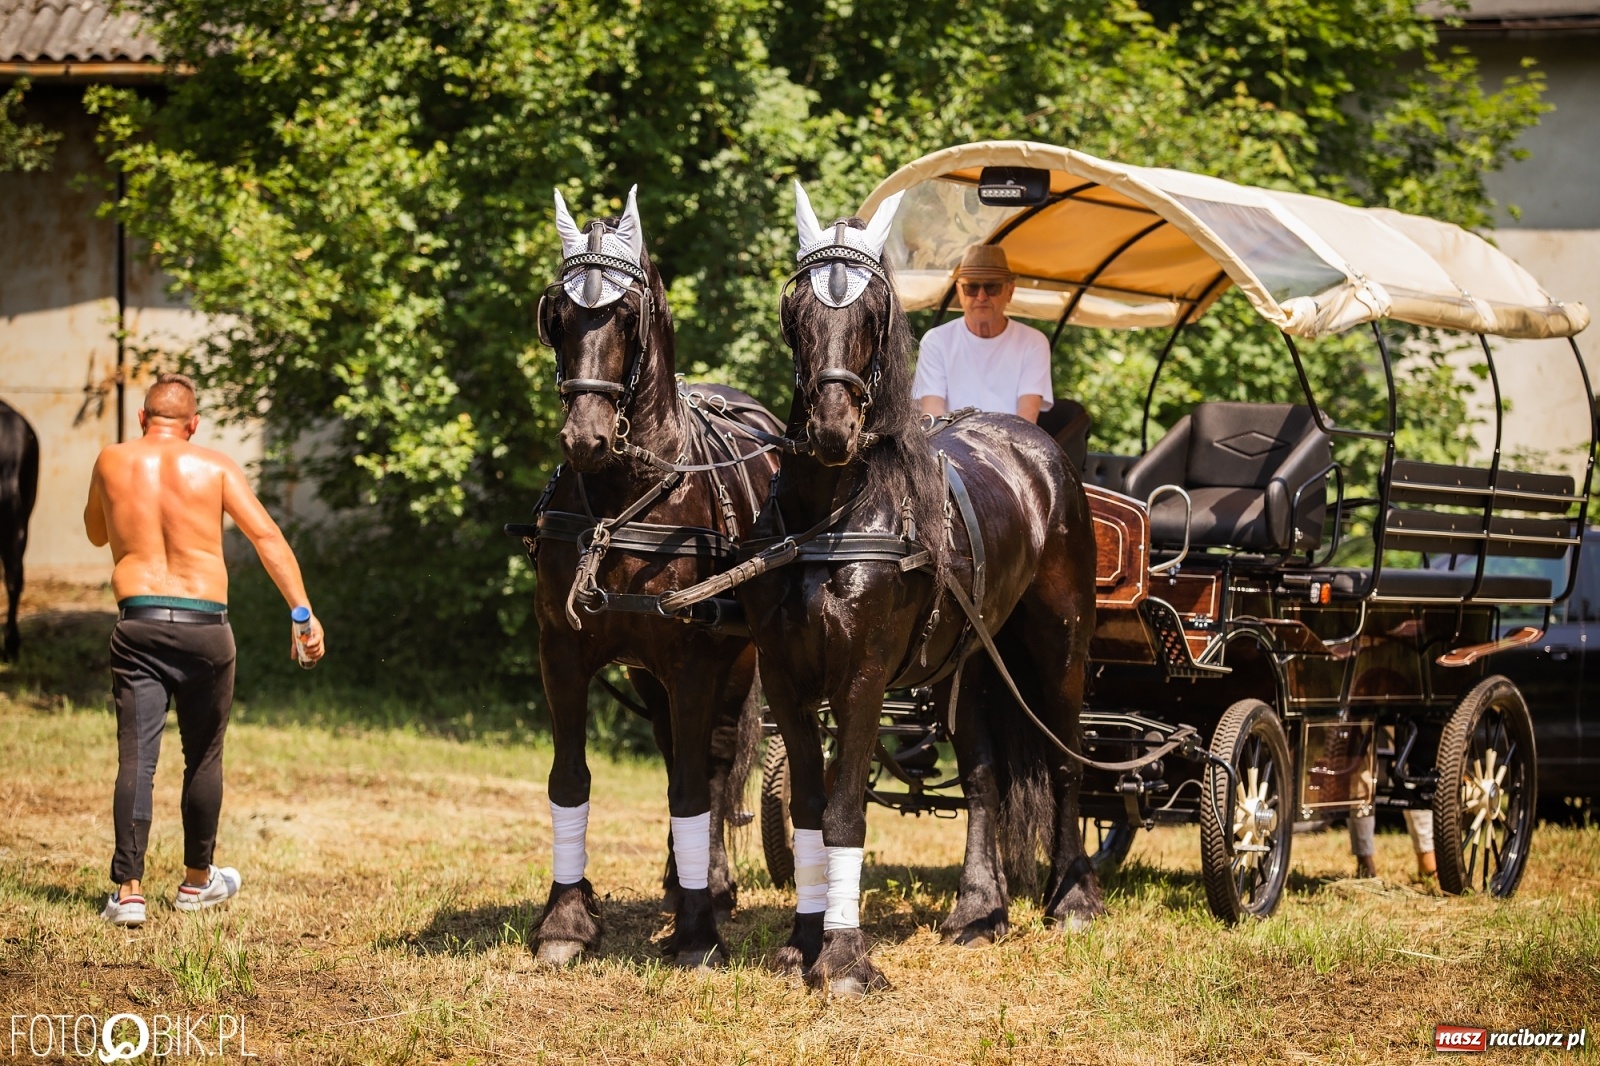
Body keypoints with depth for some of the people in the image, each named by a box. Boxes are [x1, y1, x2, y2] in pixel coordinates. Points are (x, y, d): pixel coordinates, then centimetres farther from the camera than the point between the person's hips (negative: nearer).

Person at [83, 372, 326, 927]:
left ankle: (128, 891, -14)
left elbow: (96, 533, 25)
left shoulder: (111, 463, 8)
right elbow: (267, 537, -6)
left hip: (138, 623, 0)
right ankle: (196, 880, 29)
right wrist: (304, 612, -9)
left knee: (136, 756, -4)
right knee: (203, 757, 16)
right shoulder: (215, 467, 3)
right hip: (205, 626, 0)